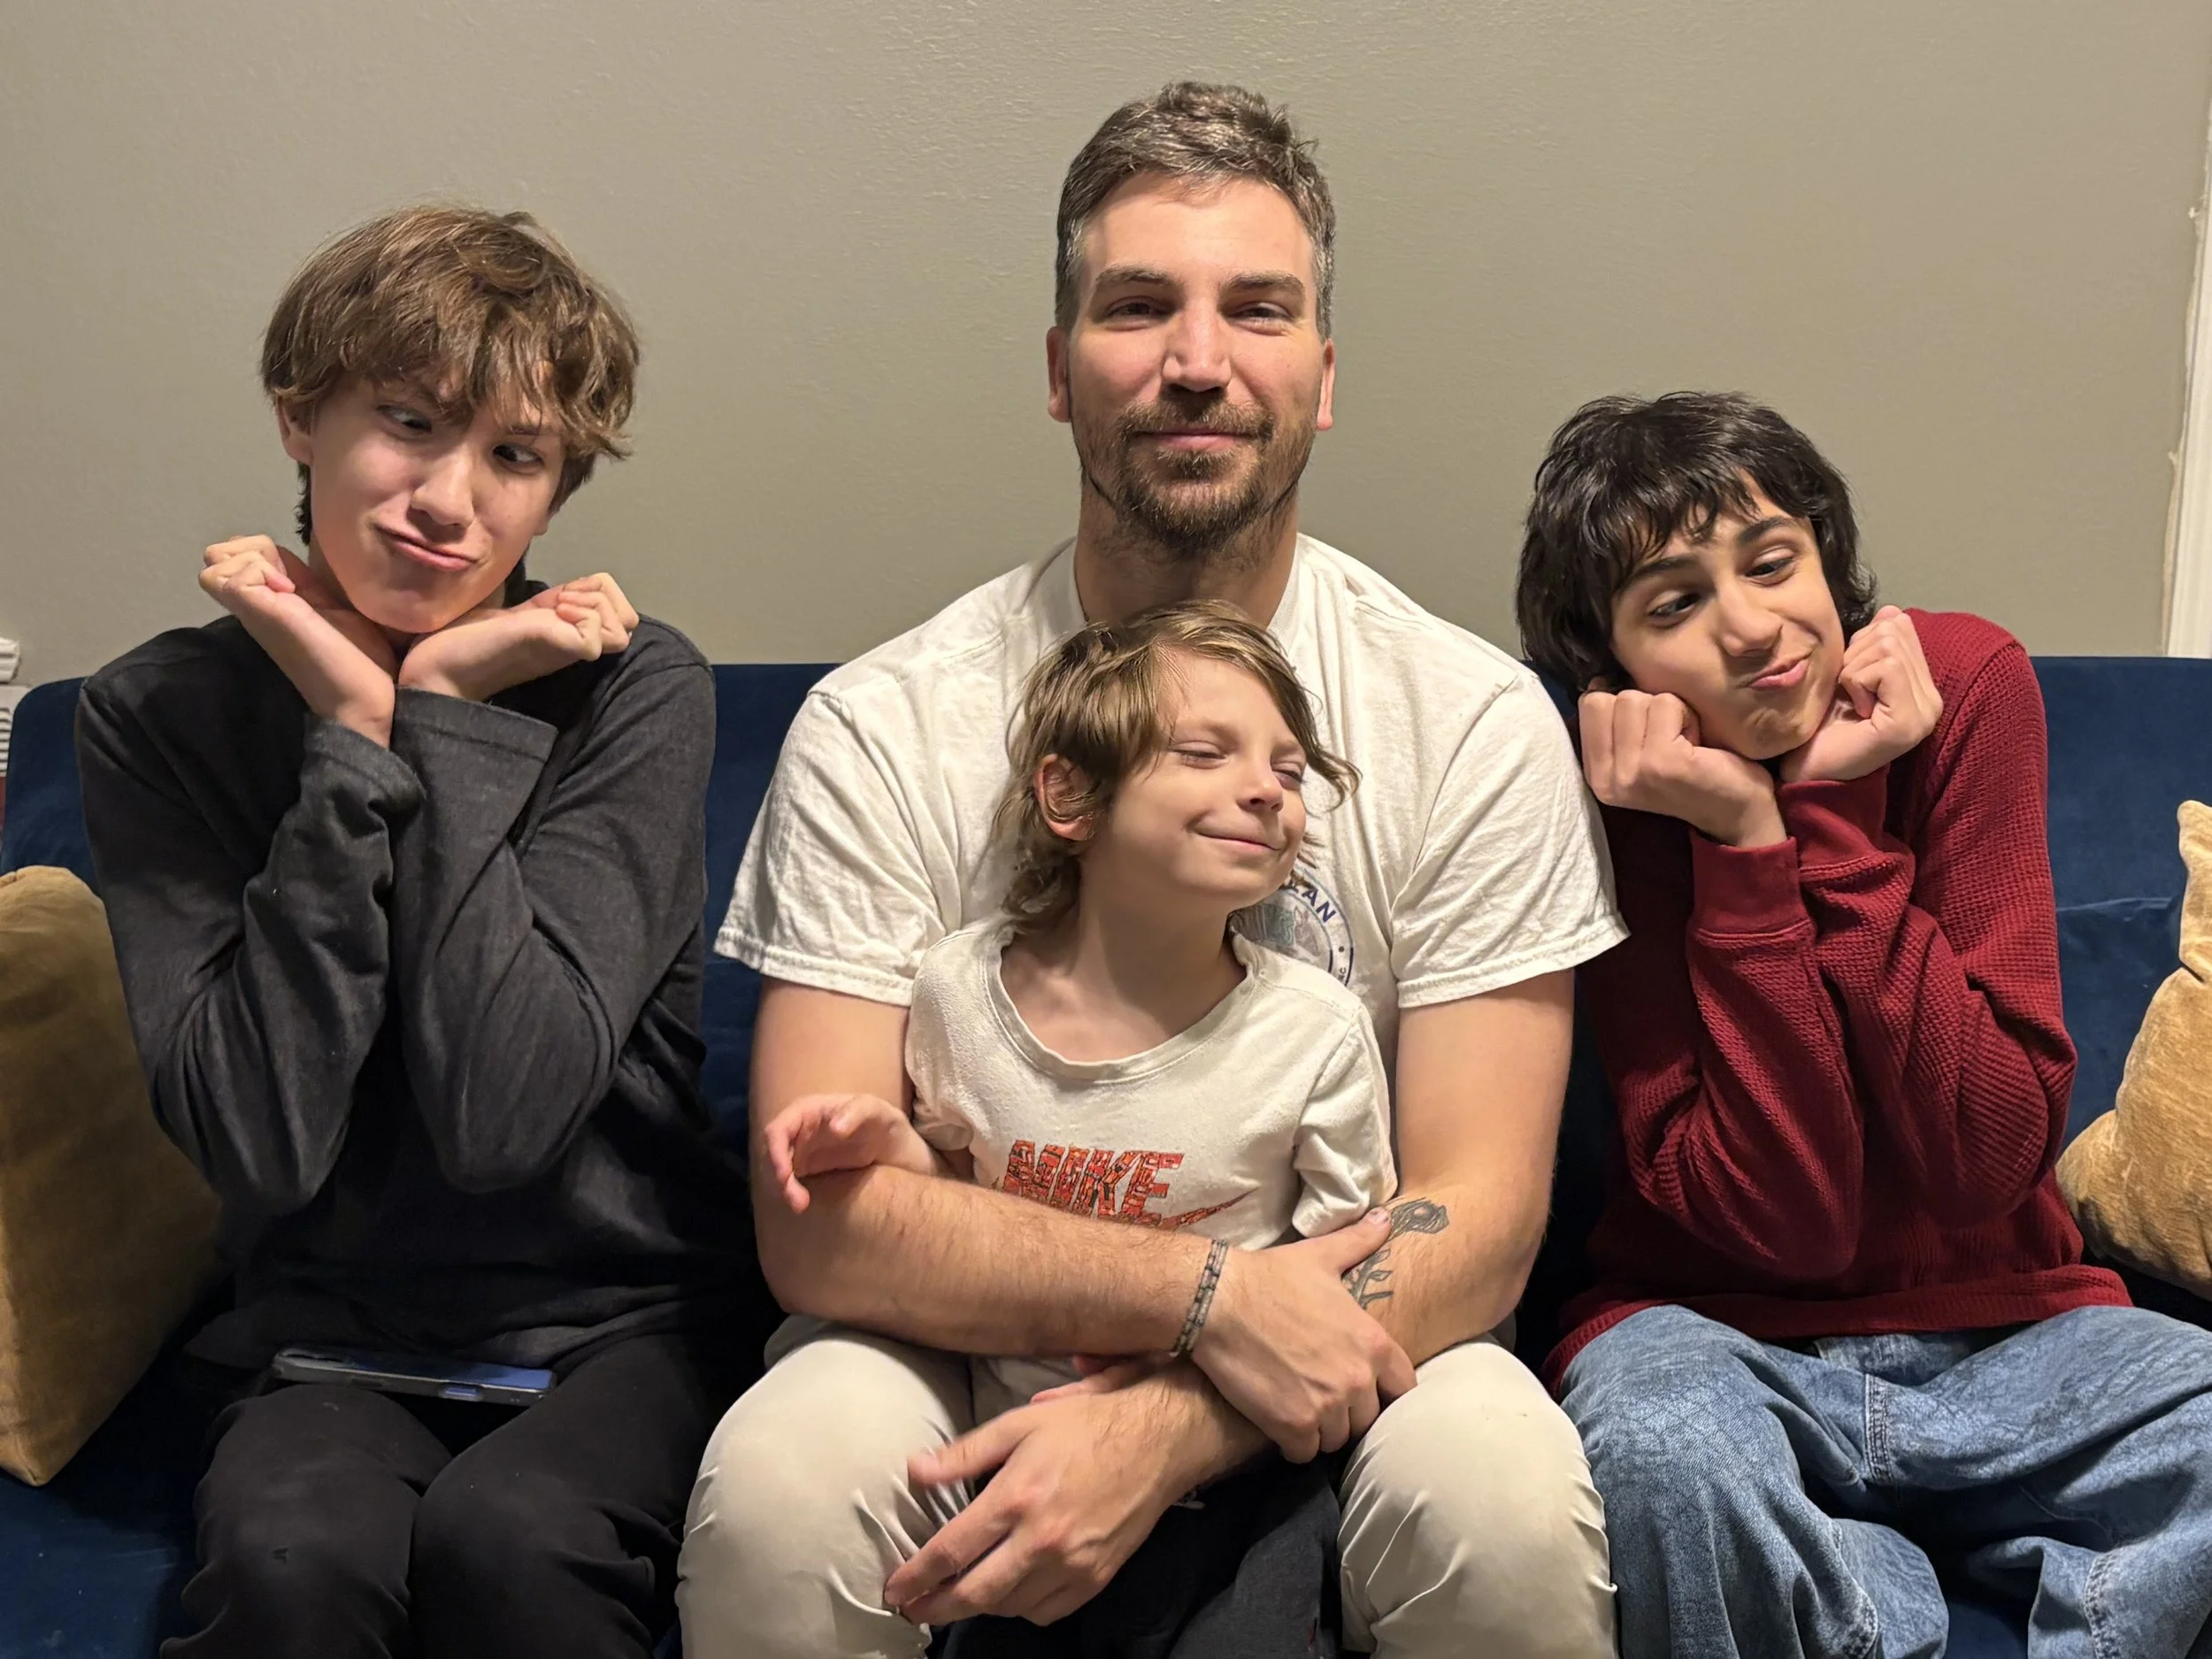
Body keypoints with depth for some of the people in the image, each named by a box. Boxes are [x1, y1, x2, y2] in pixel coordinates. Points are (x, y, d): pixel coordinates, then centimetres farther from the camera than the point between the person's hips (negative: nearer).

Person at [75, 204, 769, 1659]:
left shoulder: (633, 689, -9)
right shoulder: (159, 712, -4)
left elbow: (501, 1118, -19)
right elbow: (260, 1144, -16)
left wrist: (444, 711, -18)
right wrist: (351, 729, -18)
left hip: (623, 1316, -1)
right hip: (336, 1320, 1)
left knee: (507, 1537, -31)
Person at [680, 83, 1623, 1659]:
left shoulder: (1472, 718, -8)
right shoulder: (879, 731, -8)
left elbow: (1479, 1217, -11)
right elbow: (821, 1220, -13)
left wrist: (1160, 1427, -26)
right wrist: (1210, 1292, -24)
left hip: (1338, 1353, 1)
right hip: (982, 1355, 0)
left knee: (1506, 1494, -30)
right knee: (777, 1487, -30)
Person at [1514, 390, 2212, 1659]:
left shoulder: (1966, 684, -9)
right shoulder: (1605, 803, -13)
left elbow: (1990, 1160, -14)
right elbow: (1783, 1222, -20)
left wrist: (1834, 815, -20)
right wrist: (1742, 842, -24)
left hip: (1998, 1328, 2)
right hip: (1725, 1333, -1)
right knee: (1660, 1443, -35)